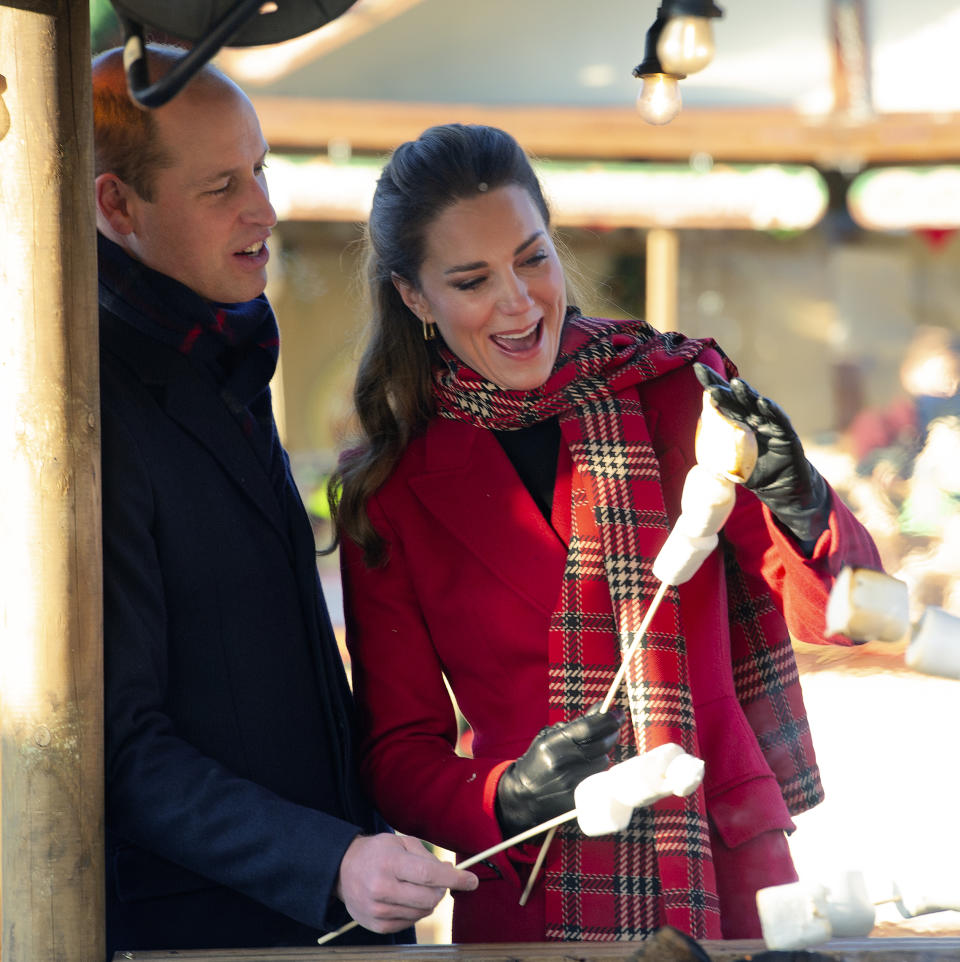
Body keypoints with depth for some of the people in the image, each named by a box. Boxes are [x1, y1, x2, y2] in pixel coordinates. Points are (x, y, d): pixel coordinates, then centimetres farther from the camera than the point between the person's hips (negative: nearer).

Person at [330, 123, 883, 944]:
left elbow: (847, 614, -3)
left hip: (728, 884, 0)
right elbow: (398, 750, 3)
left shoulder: (679, 392, -1)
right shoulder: (388, 495, 0)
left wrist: (801, 508, -23)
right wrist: (508, 800, -18)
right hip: (527, 911, 0)